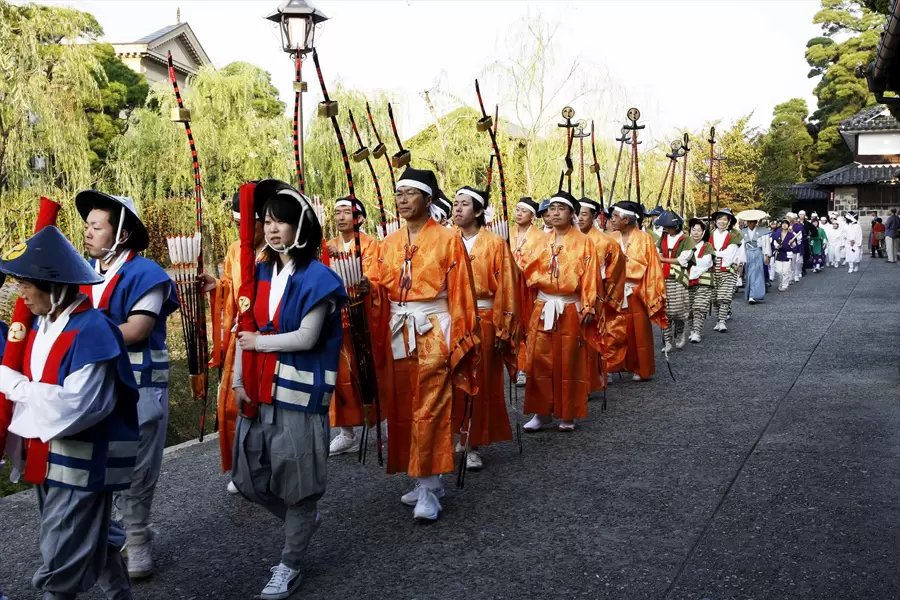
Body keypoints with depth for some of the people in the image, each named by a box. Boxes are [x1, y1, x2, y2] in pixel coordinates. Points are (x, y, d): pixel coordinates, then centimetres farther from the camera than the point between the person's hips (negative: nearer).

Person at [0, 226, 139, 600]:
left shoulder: (92, 331, -21)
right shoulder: (41, 323, 6)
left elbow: (74, 405, -28)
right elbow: (33, 384, 14)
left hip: (81, 463, -9)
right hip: (48, 457, 9)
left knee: (62, 559, 0)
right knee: (89, 539, 22)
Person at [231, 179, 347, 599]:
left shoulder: (317, 278, -11)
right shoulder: (262, 272, 9)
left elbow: (306, 338, -17)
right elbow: (246, 330, 9)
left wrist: (259, 342, -7)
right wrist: (238, 381, 2)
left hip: (299, 390, -7)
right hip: (260, 389, 7)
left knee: (296, 480, 3)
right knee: (248, 476, 14)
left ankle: (289, 565, 20)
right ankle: (302, 522, 39)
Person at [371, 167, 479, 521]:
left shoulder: (448, 239, -2)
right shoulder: (389, 243, 12)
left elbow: (461, 293, -5)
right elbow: (381, 288, 7)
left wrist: (461, 341, -9)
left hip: (433, 331, -6)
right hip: (398, 332, 6)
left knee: (429, 410, -6)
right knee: (403, 409, 9)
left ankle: (428, 489, 1)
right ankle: (427, 480, 22)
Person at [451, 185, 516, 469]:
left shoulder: (495, 243, -1)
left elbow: (505, 288, -5)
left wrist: (503, 329, -9)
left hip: (483, 319, -3)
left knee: (481, 382, 3)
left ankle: (474, 446, 11)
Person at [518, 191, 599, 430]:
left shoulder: (583, 242, 0)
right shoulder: (542, 241, 12)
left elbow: (589, 278, -5)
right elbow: (529, 272, 8)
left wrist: (588, 308, -11)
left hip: (571, 309, -3)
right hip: (542, 307, 4)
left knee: (569, 362, 2)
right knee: (540, 360, 2)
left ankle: (568, 415, 12)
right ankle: (542, 412, 11)